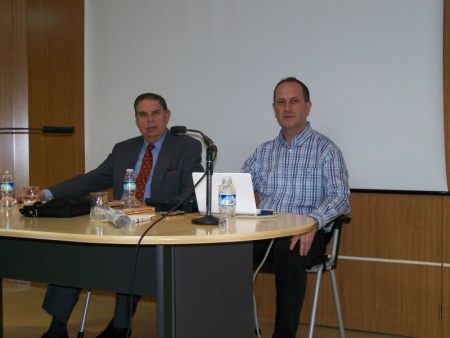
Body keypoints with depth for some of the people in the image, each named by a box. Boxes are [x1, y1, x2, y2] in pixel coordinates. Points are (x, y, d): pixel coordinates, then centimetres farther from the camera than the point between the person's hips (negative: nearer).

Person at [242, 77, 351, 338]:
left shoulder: (326, 149, 4)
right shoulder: (264, 152, 19)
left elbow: (340, 197, -8)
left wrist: (313, 221, -27)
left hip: (306, 234, -4)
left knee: (288, 253, -38)